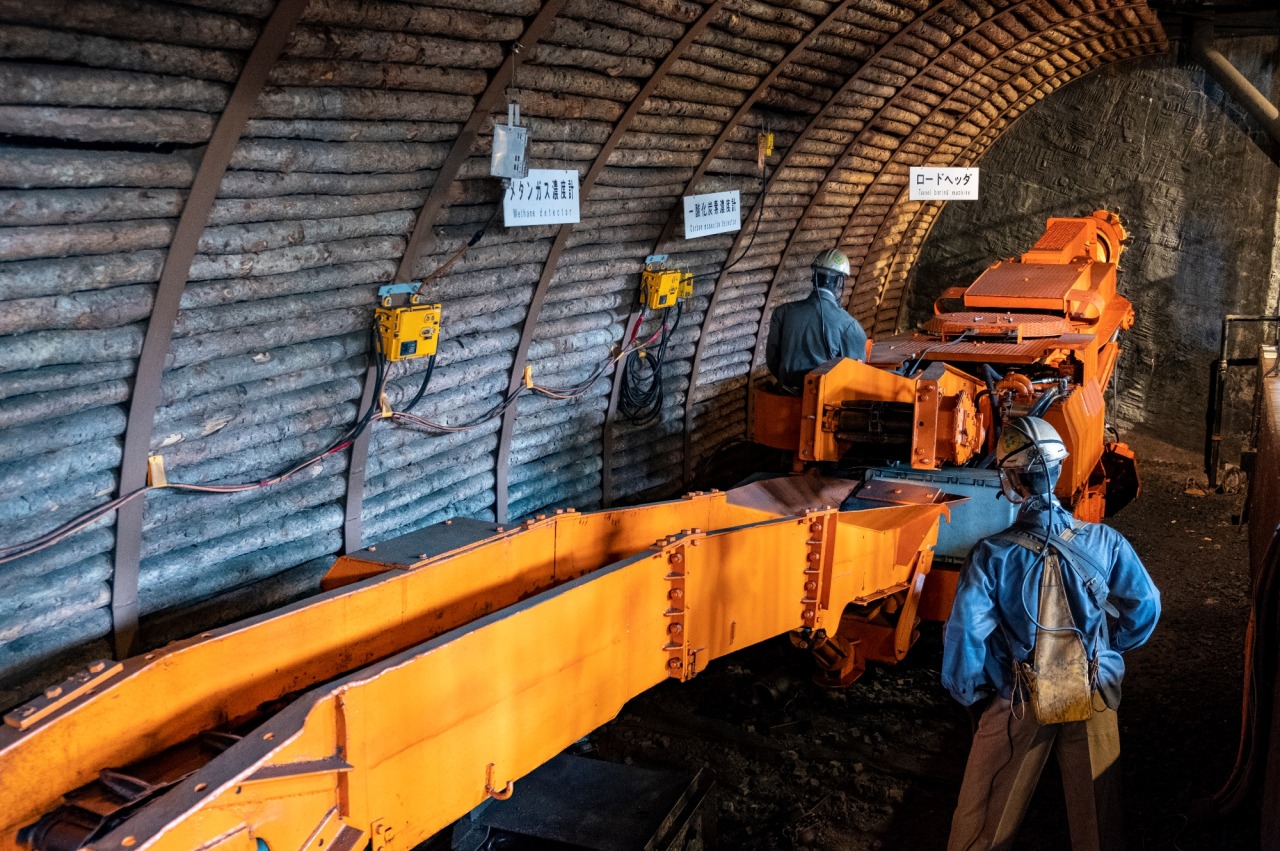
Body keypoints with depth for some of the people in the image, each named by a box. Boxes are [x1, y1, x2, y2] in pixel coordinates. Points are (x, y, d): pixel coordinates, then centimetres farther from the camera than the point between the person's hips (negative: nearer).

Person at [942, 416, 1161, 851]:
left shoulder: (992, 555, -20)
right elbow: (1145, 607, -3)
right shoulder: (1104, 541, -12)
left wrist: (971, 694, -3)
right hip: (1095, 700, 2)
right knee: (1097, 814, 20)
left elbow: (964, 635, -20)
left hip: (1018, 704, -2)